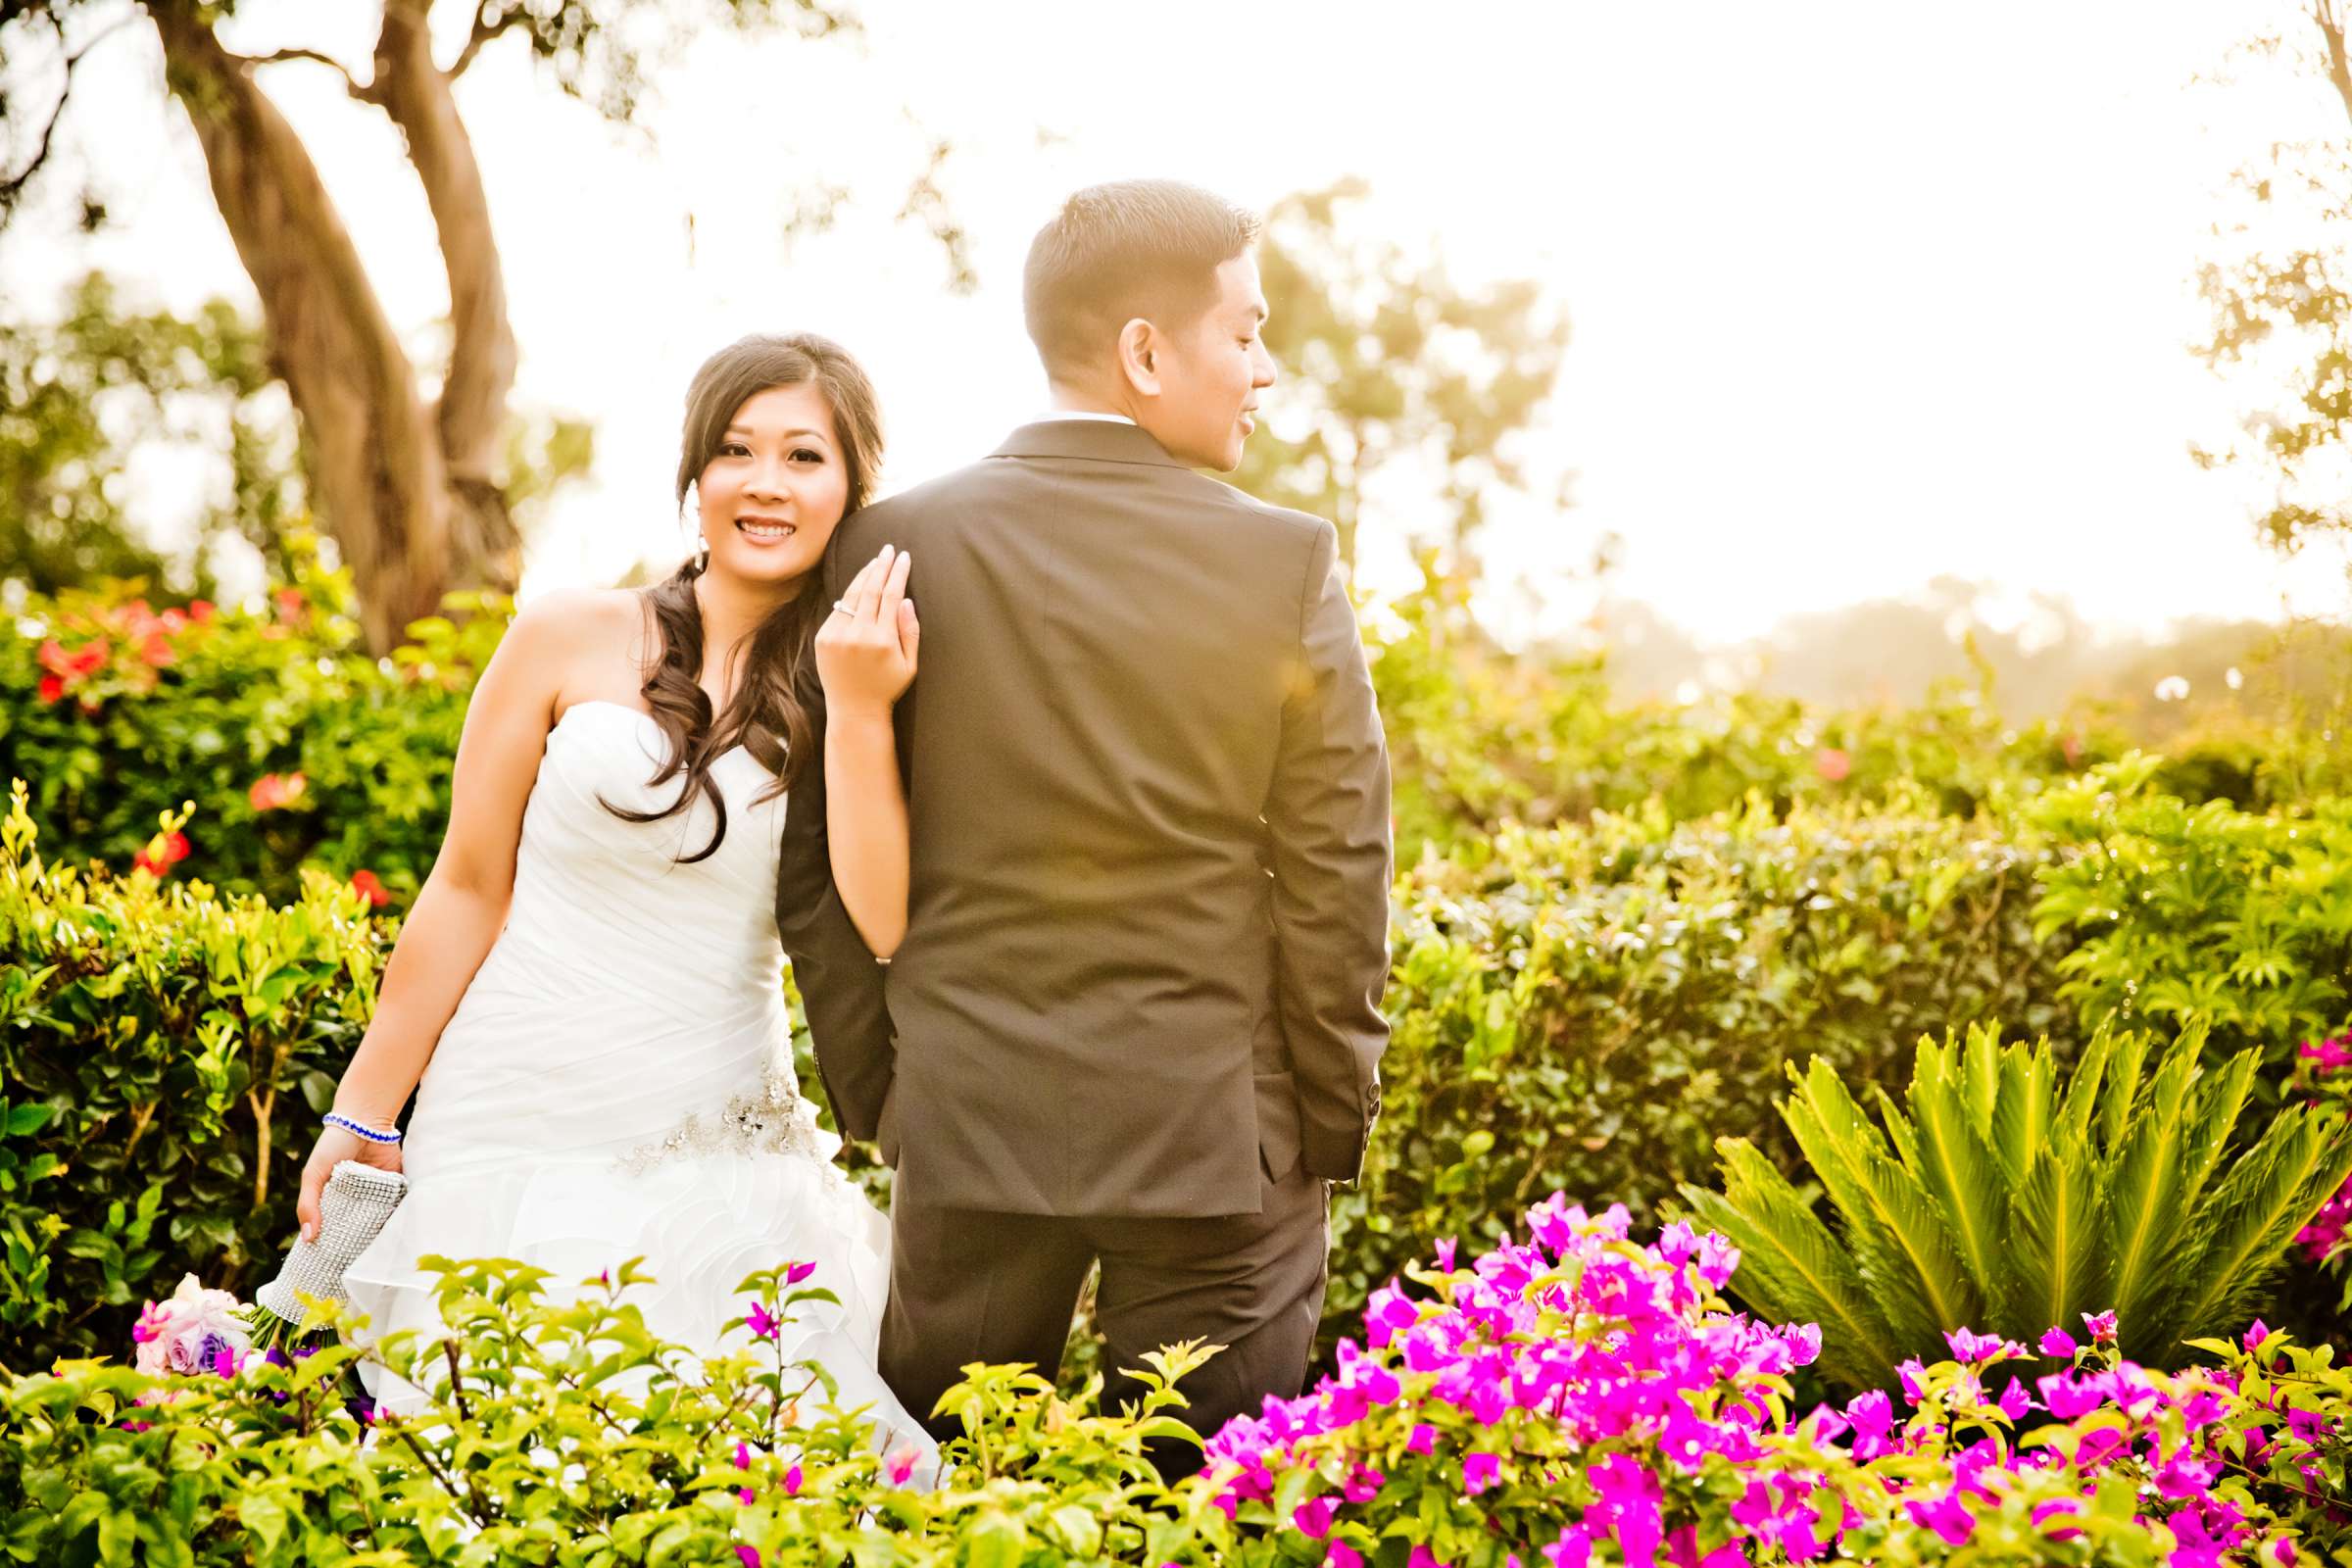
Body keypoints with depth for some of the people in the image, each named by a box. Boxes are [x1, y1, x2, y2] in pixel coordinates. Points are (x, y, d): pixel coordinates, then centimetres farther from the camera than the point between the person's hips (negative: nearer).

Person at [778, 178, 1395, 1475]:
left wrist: (872, 1094, 12)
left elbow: (819, 866, 2)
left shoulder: (891, 547, -2)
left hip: (969, 1126, 2)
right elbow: (1335, 877, -5)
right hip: (1218, 1132, -2)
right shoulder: (1287, 564, -8)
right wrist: (1331, 1128, 6)